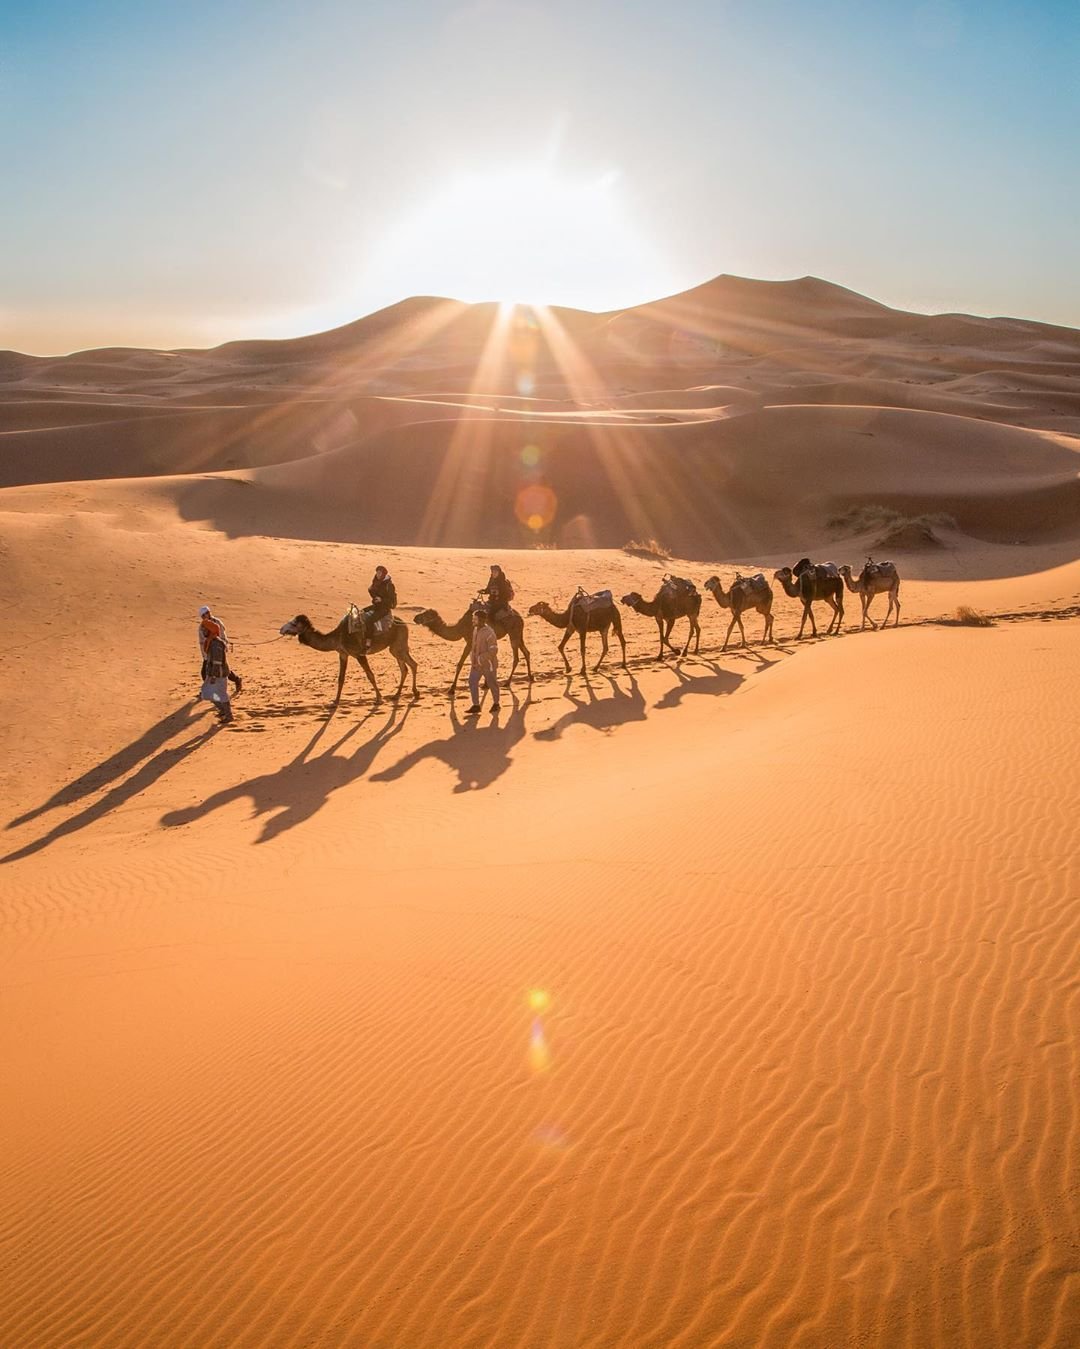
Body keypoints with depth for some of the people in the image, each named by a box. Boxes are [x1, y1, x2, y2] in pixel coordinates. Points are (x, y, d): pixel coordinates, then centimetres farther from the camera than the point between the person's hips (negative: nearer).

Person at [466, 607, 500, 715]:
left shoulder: (489, 633, -22)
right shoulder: (476, 629, 3)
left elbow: (493, 650, -26)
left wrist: (481, 659, -28)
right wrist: (474, 660, 14)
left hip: (488, 663, -7)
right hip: (477, 663, 7)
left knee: (492, 683, 9)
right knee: (472, 681, -1)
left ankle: (496, 703, 30)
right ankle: (476, 705, 7)